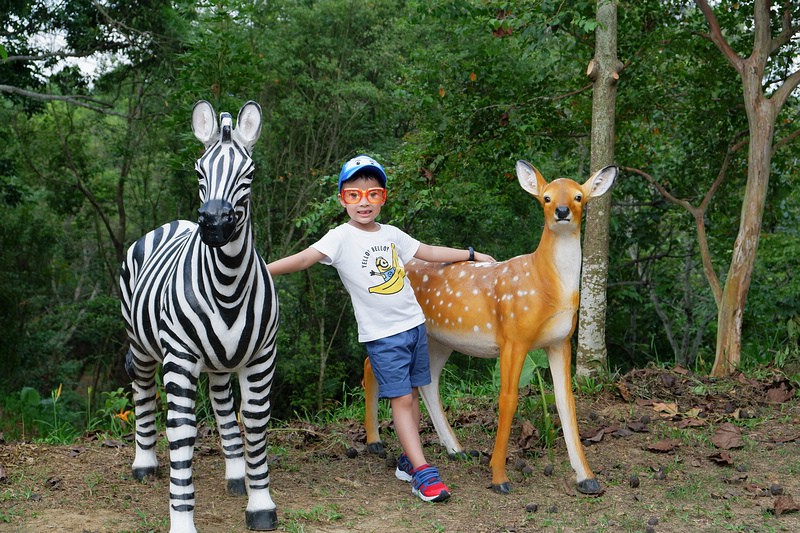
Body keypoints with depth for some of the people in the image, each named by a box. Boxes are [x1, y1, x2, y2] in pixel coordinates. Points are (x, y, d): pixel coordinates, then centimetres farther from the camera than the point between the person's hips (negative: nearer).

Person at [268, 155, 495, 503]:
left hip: (414, 324, 6)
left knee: (412, 393, 10)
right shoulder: (341, 238, -10)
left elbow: (430, 252, 20)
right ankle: (422, 471, -6)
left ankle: (408, 460, 22)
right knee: (401, 398, -7)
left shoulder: (391, 234, 7)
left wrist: (472, 255, 27)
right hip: (382, 334, -5)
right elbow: (304, 258, -23)